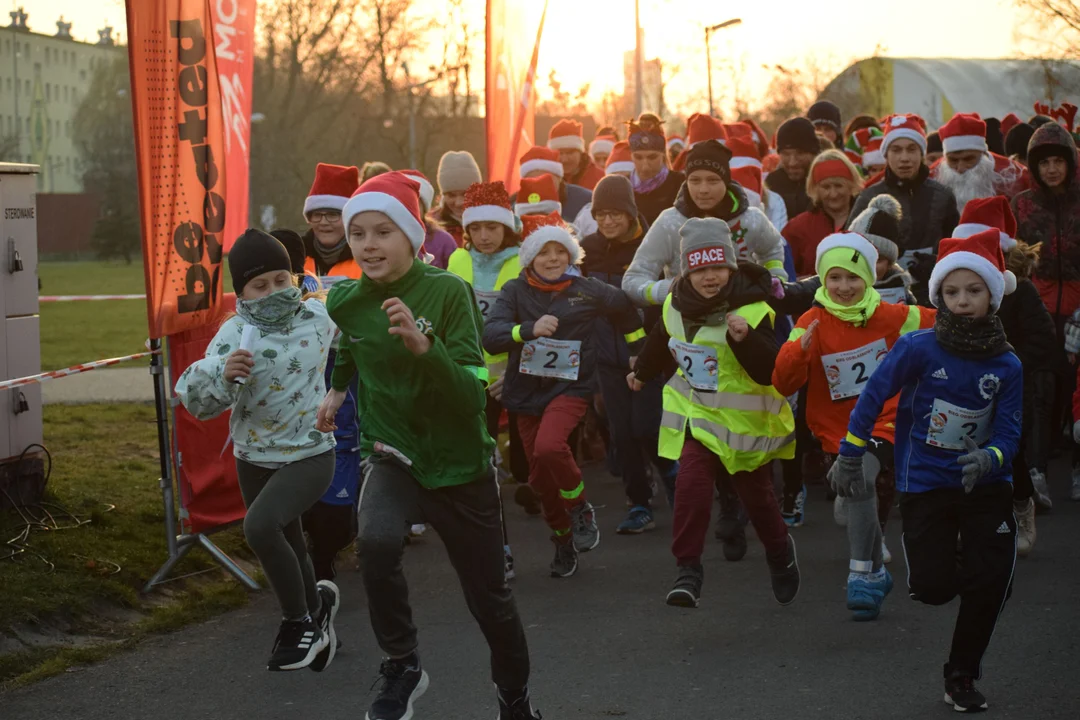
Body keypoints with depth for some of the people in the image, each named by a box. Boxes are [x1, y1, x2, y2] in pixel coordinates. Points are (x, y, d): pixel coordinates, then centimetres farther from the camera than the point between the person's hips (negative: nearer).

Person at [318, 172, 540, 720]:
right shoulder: (345, 300, -6)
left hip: (461, 463, -1)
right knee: (376, 541, -32)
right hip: (394, 453, 2)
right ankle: (402, 667, -10)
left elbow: (472, 396, -26)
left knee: (489, 600, 11)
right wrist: (338, 388, 25)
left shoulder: (448, 291, -18)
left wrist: (422, 345, -38)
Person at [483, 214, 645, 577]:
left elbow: (624, 308, 17)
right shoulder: (515, 292, -5)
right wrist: (530, 328, -35)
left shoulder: (587, 291, -4)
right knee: (540, 477, 9)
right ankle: (563, 539, 32)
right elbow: (491, 336, -19)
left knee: (549, 446, -29)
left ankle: (581, 509, -3)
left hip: (570, 387, -3)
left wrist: (639, 349, 26)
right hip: (526, 392, 3)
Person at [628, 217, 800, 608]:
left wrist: (745, 338, -44)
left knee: (756, 493, 12)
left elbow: (770, 372, -27)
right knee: (691, 485, -18)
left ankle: (779, 552, 41)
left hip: (746, 421, -3)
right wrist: (642, 373, 37)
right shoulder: (676, 306, -4)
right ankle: (688, 569, -9)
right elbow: (661, 343, 20)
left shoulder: (753, 311, -20)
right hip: (697, 415, 3)